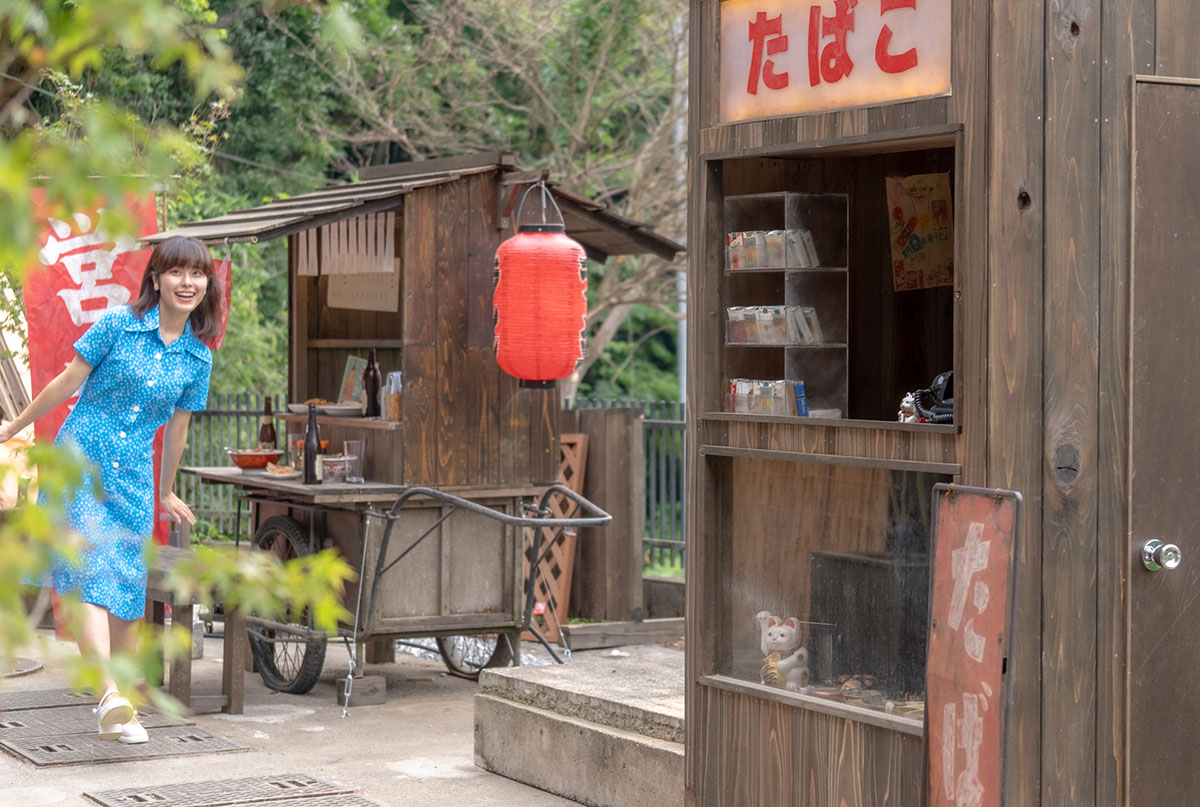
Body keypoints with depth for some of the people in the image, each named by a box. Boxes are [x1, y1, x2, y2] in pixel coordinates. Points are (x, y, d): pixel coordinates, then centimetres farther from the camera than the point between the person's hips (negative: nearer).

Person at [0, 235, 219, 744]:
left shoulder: (197, 357, 6)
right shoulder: (117, 325, -5)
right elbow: (68, 382, 4)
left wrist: (166, 492, 27)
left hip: (132, 478, 4)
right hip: (79, 461, -3)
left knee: (128, 590, 0)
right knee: (90, 575, -18)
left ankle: (121, 707, 9)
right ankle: (110, 695, -29)